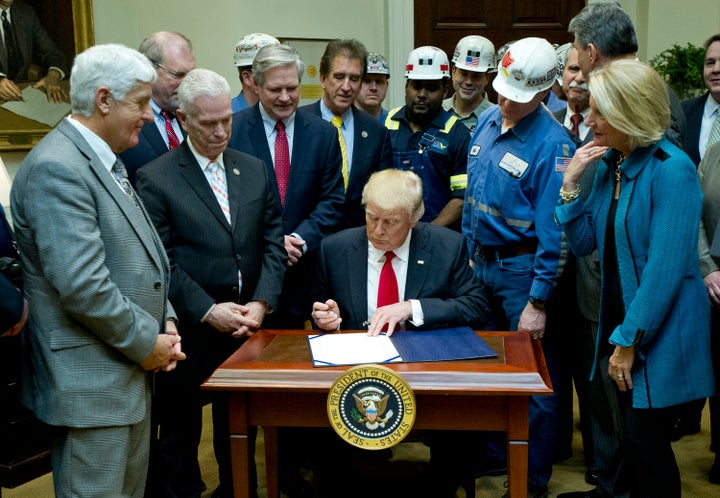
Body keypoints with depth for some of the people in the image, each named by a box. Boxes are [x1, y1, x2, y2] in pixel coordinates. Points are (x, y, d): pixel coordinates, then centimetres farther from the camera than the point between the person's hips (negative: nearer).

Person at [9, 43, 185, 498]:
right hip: (91, 381, -10)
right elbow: (83, 285, -26)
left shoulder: (107, 160, 13)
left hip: (132, 369, 10)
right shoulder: (56, 169, -19)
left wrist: (164, 322, 4)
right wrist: (145, 342, -14)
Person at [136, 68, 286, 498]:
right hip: (189, 332, -4)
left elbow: (273, 243, 6)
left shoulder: (255, 170, 8)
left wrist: (262, 303, -7)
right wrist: (208, 311, -14)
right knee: (180, 434, 10)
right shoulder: (155, 179, -6)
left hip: (247, 326, 4)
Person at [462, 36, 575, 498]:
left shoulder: (552, 143, -17)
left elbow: (553, 231, -18)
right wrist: (467, 253, 12)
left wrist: (538, 302, -18)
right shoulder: (488, 122, 5)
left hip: (522, 269, -7)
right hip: (479, 264, 7)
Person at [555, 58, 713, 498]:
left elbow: (666, 267, -22)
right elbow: (584, 242, 6)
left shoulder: (672, 170, -19)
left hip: (658, 333, -7)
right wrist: (570, 184, -6)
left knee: (646, 440, 4)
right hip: (622, 315, 7)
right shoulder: (610, 163, 5)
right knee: (632, 433, 17)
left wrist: (628, 341, -18)